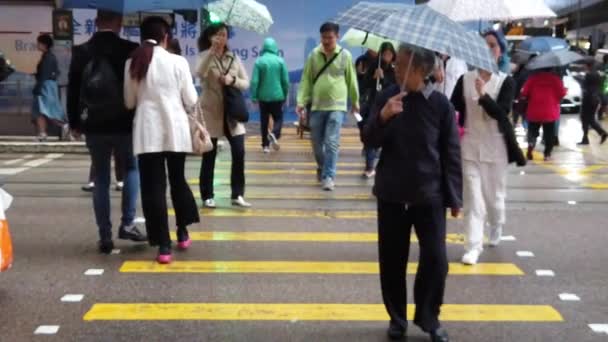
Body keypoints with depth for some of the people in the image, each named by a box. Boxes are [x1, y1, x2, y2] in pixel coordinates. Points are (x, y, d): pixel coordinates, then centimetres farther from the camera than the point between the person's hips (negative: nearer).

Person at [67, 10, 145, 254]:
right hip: (124, 123, -2)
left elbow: (73, 90, 5)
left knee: (101, 179, 10)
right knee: (132, 168, 18)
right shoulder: (130, 50, -7)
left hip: (93, 125, 2)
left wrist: (74, 122, 15)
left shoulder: (81, 52, 2)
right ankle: (127, 224, 5)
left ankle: (105, 236, 8)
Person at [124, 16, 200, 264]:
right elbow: (191, 101, 1)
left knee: (153, 187, 2)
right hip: (175, 129, 0)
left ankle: (163, 246, 1)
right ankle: (182, 233, 29)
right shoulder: (178, 62, -3)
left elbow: (129, 102, 9)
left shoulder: (133, 63, 2)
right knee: (178, 180, 19)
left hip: (147, 131, 0)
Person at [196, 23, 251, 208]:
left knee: (239, 153, -4)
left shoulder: (234, 58, 8)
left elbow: (246, 82, 7)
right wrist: (212, 51, -32)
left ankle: (237, 194, 6)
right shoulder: (205, 57, -3)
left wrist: (233, 80, -14)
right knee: (209, 156, 4)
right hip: (211, 113, -3)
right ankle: (207, 196, 14)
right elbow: (200, 73, -24)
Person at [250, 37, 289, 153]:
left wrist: (254, 96, 0)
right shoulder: (280, 61, -4)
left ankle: (265, 145, 12)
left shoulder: (259, 61, -6)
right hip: (277, 96, 0)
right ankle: (274, 134, -19)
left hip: (263, 96, 0)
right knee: (278, 118, 10)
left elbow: (254, 81, -8)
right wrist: (285, 95, 12)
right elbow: (285, 81, -1)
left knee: (264, 121, 11)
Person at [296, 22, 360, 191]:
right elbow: (306, 79, 1)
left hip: (337, 106, -2)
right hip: (317, 106, 2)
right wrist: (301, 102, -5)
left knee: (332, 143, -10)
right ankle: (321, 167, 37)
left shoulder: (345, 55, -2)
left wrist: (355, 102, 13)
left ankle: (328, 176, -5)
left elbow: (351, 80, 6)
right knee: (316, 142, 12)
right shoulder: (314, 55, 0)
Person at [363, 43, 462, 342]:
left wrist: (454, 196, -2)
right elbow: (370, 141, -4)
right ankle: (397, 318, 24)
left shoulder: (440, 104, -6)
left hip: (430, 195, -2)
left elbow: (451, 154, -2)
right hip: (391, 194, 2)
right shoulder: (387, 96, -1)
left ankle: (428, 317, 17)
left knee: (435, 259, -3)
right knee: (392, 259, 8)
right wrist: (383, 116, -22)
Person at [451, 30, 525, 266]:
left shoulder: (506, 82, -2)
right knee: (473, 198, -4)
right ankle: (473, 246, -1)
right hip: (469, 146, 0)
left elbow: (501, 112, -17)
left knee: (494, 196, 13)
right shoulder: (465, 79, 1)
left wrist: (483, 95, -32)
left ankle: (496, 229, 43)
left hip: (495, 147, 0)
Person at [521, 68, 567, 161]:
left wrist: (530, 98, 17)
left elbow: (524, 92, -4)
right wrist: (566, 90, 17)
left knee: (532, 132, 13)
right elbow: (561, 93, -5)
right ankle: (547, 154, 7)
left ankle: (531, 143, -15)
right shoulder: (555, 78, -3)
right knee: (549, 135, 9)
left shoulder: (533, 77, -1)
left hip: (534, 112, 1)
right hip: (550, 113, -1)